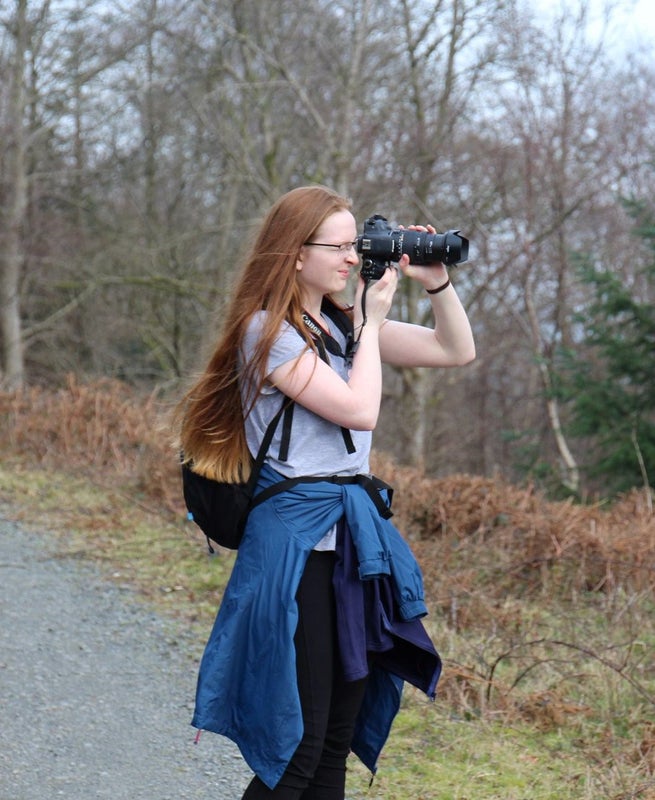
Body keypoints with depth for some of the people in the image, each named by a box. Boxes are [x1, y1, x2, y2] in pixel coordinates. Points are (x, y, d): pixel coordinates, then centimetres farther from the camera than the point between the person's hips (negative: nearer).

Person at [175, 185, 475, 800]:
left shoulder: (344, 324, 14)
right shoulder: (268, 331, -9)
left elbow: (457, 351, 16)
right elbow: (358, 409, -16)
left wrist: (437, 281, 3)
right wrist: (373, 323, -5)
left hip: (357, 535, 8)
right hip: (299, 537, -8)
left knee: (338, 746, 10)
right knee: (298, 749, -8)